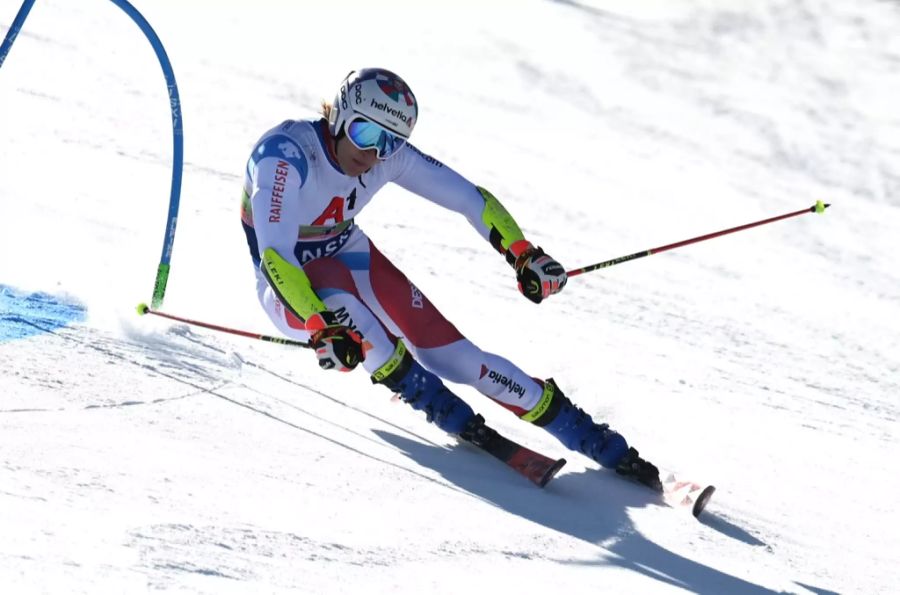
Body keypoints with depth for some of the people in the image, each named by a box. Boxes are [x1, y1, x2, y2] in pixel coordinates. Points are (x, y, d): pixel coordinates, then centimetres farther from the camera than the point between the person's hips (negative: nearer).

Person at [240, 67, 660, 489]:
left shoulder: (390, 155, -16)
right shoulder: (285, 154, -32)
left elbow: (467, 196, -7)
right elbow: (274, 256, -41)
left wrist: (522, 254, -19)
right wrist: (322, 328, -52)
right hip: (290, 287, -4)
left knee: (452, 354, -11)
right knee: (336, 288, -39)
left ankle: (602, 444, -5)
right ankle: (441, 408, -22)